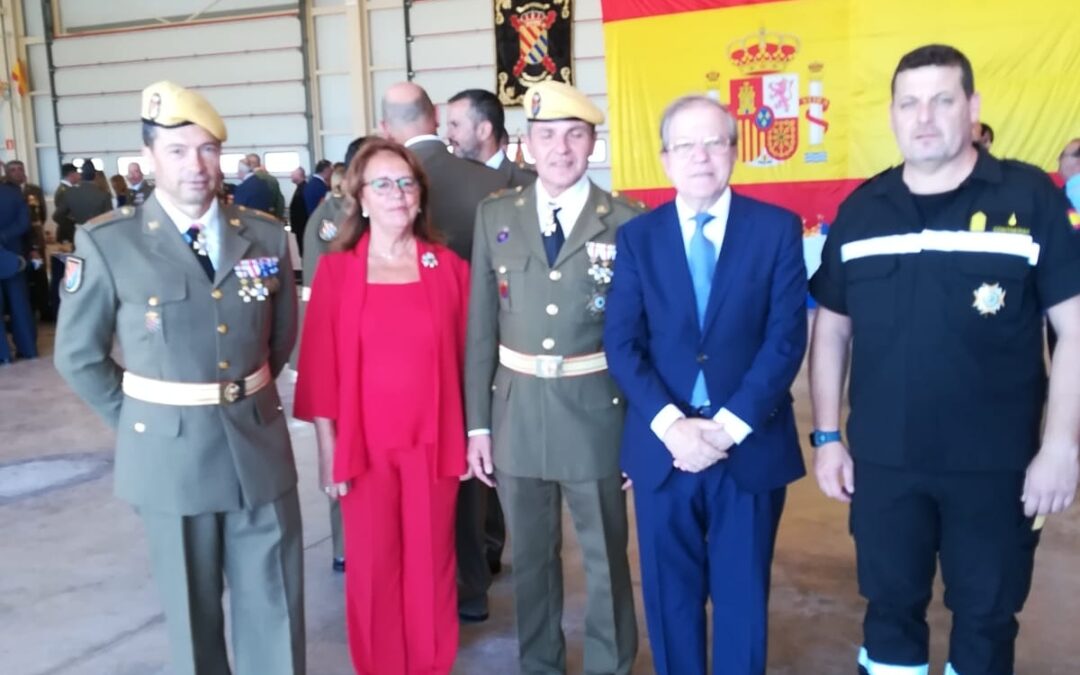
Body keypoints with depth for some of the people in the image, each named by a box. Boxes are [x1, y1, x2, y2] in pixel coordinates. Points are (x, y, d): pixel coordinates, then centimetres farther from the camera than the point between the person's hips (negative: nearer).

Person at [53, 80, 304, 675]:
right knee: (193, 607, 14)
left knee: (276, 602, 12)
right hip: (169, 452, -2)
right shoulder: (106, 243, -8)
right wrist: (138, 422, 2)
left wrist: (247, 398, 10)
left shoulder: (265, 236, 0)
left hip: (259, 444, 2)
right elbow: (77, 356, 1)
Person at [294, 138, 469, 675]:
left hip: (433, 441, 1)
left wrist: (469, 436, 5)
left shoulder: (449, 267, 1)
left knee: (430, 562, 10)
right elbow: (319, 365, -2)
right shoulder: (335, 270, -3)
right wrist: (328, 449, -3)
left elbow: (464, 357, 4)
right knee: (372, 564, 9)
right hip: (365, 443, -1)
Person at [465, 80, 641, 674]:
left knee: (606, 555, 12)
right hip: (517, 411, 3)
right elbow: (480, 327, 3)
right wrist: (477, 423, 2)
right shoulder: (495, 216, 3)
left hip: (595, 410, -2)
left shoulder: (626, 222, -4)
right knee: (530, 556, 17)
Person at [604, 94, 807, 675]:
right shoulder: (636, 236, 4)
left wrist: (728, 427, -14)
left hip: (750, 444, -1)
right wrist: (671, 424, -15)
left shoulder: (778, 229, 0)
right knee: (670, 597, 13)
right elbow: (622, 344, -2)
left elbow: (786, 339, -7)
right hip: (662, 443, 1)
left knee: (743, 597, 13)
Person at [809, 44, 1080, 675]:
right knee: (891, 609, 15)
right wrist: (828, 437, 4)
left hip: (996, 464, -2)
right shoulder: (860, 210, 3)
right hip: (882, 462, 2)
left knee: (987, 617, 14)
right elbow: (831, 328, 8)